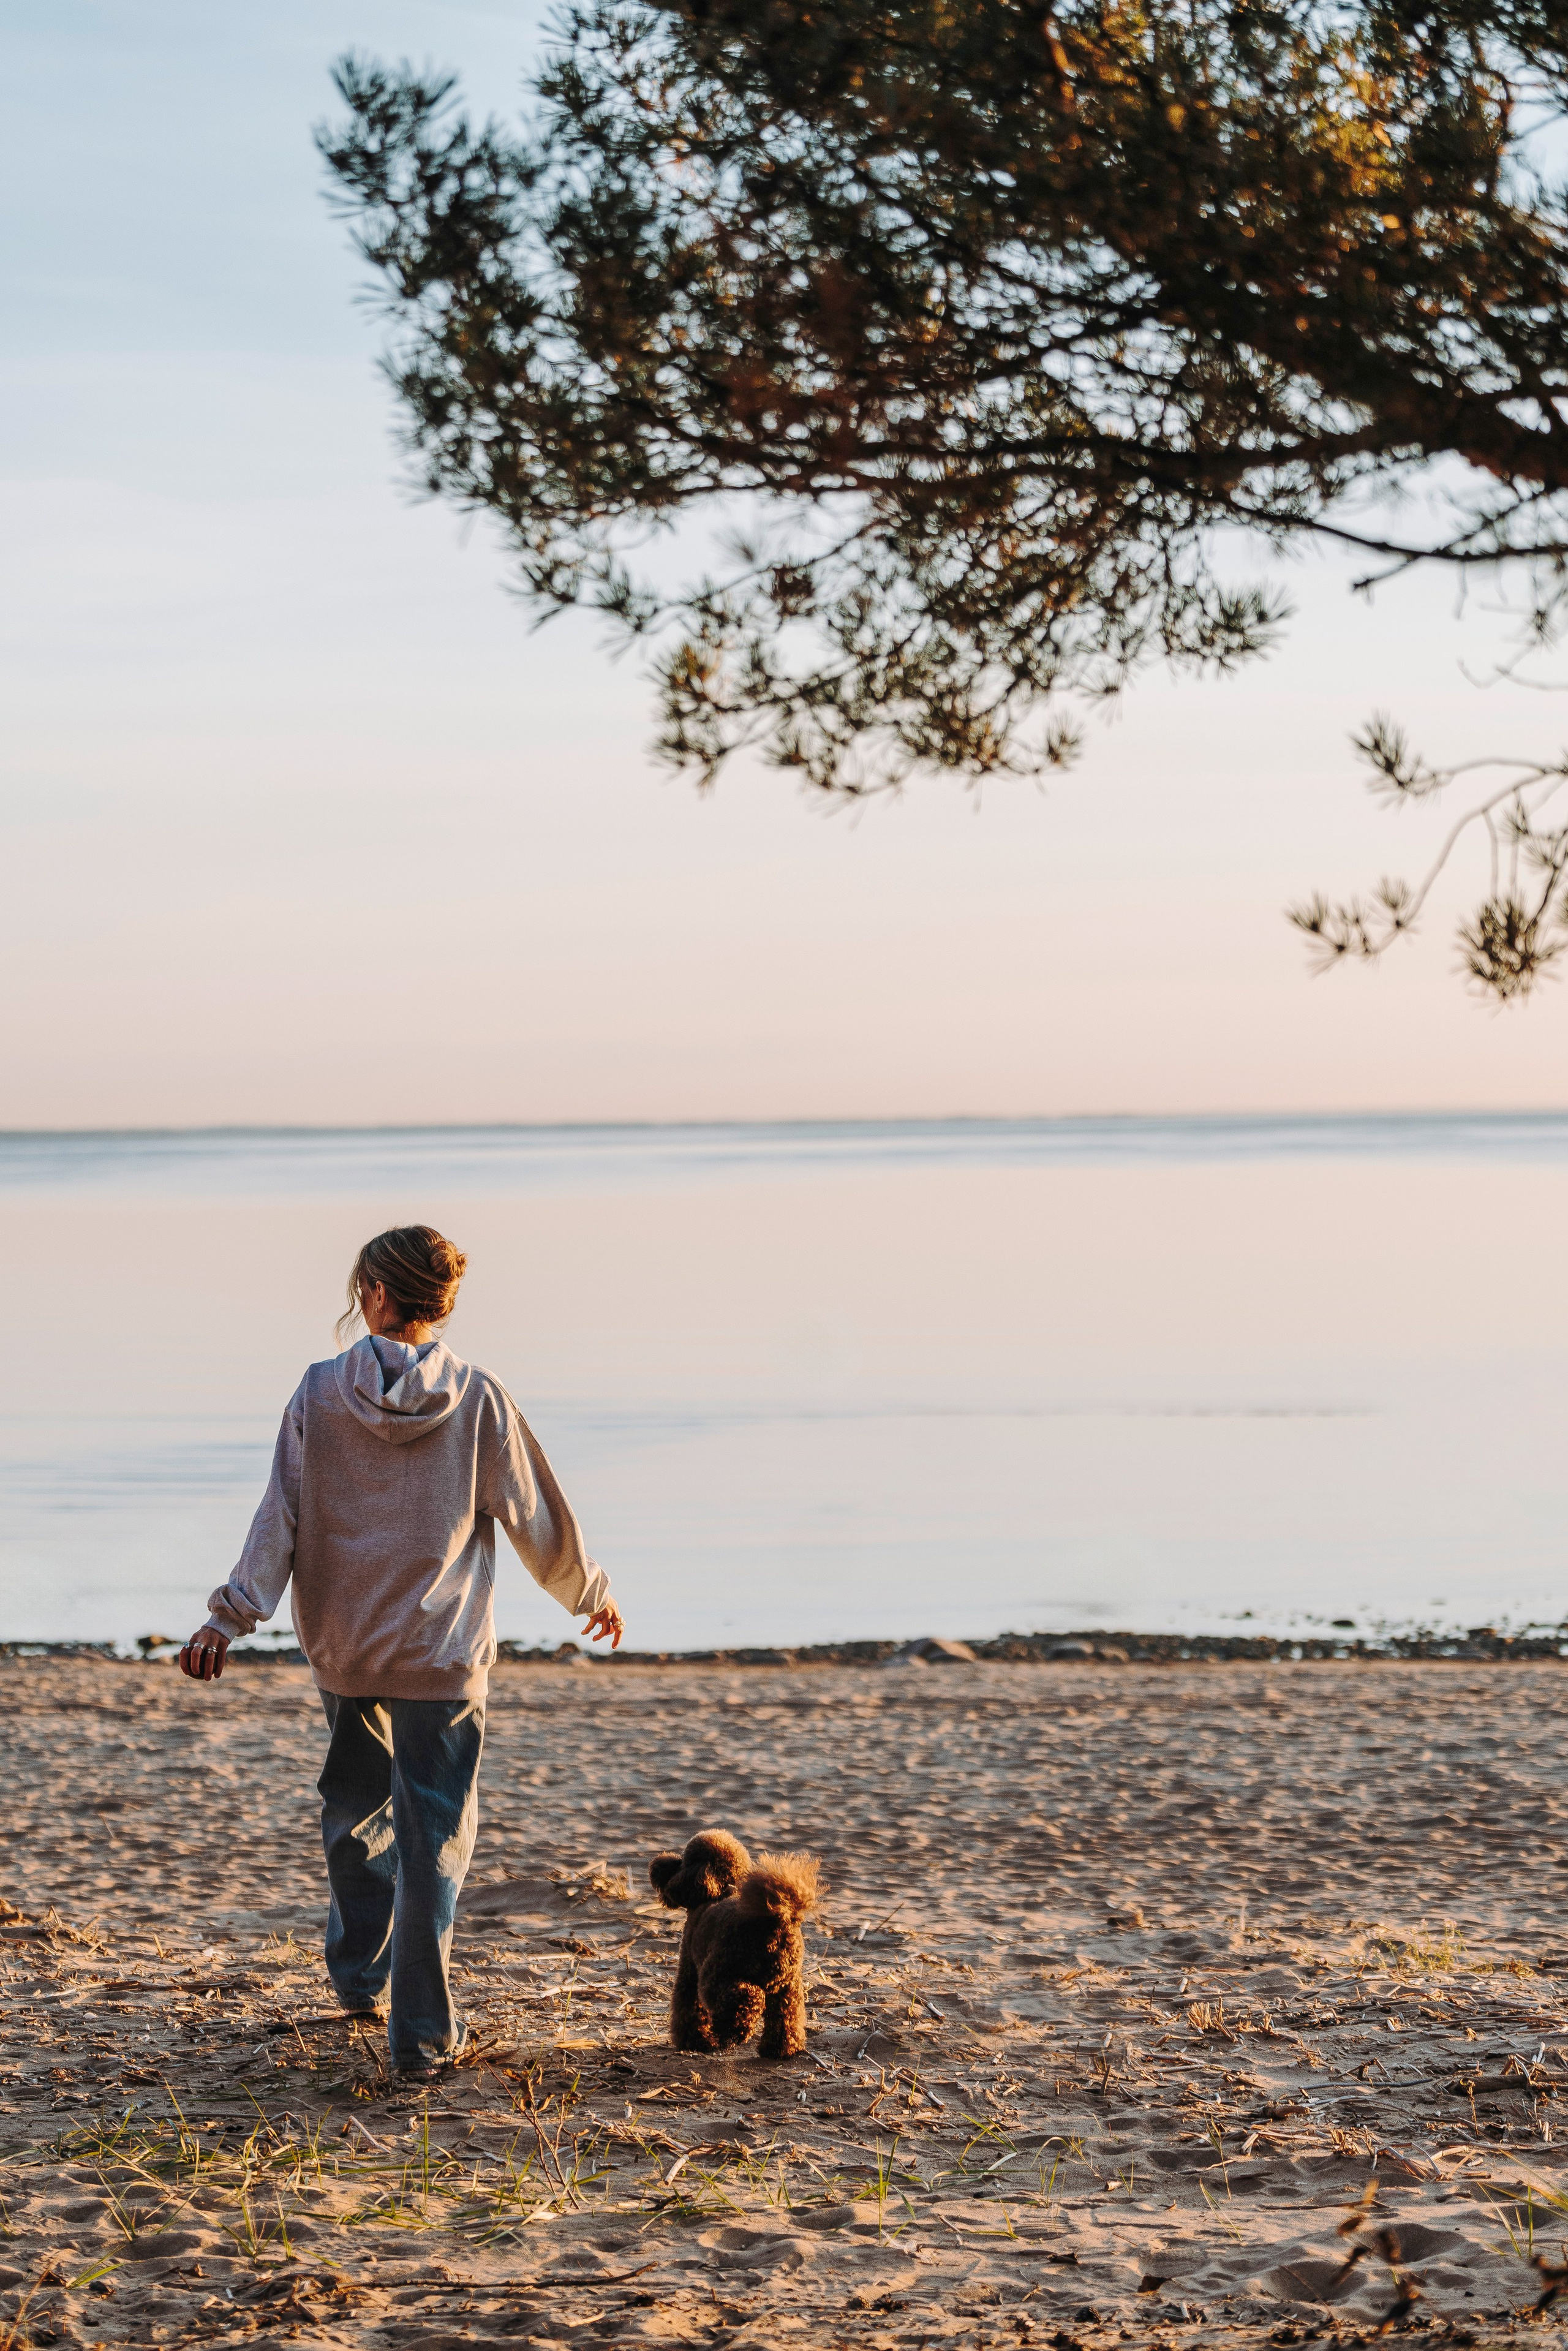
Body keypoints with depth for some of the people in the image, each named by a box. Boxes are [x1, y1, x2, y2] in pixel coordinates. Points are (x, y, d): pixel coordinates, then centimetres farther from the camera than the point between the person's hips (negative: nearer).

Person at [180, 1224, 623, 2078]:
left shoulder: (321, 1392, -6)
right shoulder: (477, 1399, -8)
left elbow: (279, 1518, -6)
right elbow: (536, 1519, 0)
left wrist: (230, 1617, -2)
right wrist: (591, 1594, 15)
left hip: (340, 1645, 2)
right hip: (441, 1653, -2)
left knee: (355, 1808, 23)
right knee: (436, 1833, 3)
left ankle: (361, 1977, 35)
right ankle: (422, 2031, 1)